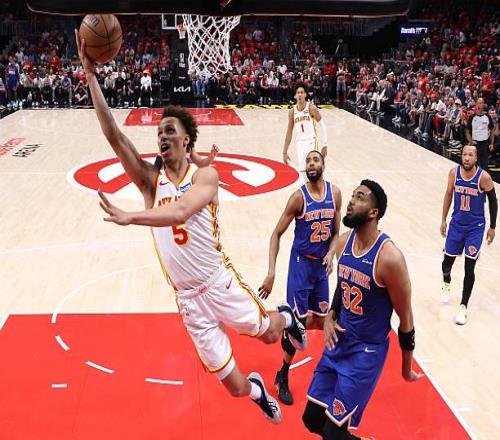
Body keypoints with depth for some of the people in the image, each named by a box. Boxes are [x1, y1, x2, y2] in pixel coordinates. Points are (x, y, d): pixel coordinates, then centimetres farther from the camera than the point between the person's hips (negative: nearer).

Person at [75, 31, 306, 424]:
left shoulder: (205, 176, -9)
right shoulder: (151, 180, 0)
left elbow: (179, 212, -29)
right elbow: (113, 135, -10)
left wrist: (130, 217, -37)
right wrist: (91, 75, -15)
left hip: (220, 283, -2)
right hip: (188, 299, 3)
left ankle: (286, 316, 50)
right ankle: (257, 390, 41)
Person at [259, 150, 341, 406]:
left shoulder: (335, 193, -1)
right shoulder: (299, 196, -14)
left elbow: (336, 233, 8)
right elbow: (277, 234, -12)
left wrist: (331, 254, -12)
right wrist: (271, 272, -20)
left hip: (321, 264, 5)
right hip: (301, 263, -5)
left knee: (321, 321, 10)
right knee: (302, 322, -7)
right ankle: (282, 378, 10)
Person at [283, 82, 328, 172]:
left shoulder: (312, 108, -8)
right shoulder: (292, 111, 4)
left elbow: (323, 127, -4)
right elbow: (289, 133, 11)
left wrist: (324, 145, -9)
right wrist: (285, 152, 10)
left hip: (311, 142, -4)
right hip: (300, 144, 4)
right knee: (303, 171, 3)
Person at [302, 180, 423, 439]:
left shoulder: (389, 257, -24)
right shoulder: (343, 242, -2)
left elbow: (405, 317, -13)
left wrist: (407, 367, -2)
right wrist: (331, 315, -1)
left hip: (367, 351, -7)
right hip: (338, 341, 7)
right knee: (312, 419, 12)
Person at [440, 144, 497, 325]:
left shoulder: (484, 177, -18)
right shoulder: (454, 172, -9)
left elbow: (493, 201, -5)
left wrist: (492, 227, -1)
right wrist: (443, 220, 8)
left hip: (475, 227, -3)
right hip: (456, 224, 3)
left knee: (469, 268, -4)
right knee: (448, 260, 11)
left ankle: (463, 306, 9)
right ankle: (446, 284, 47)